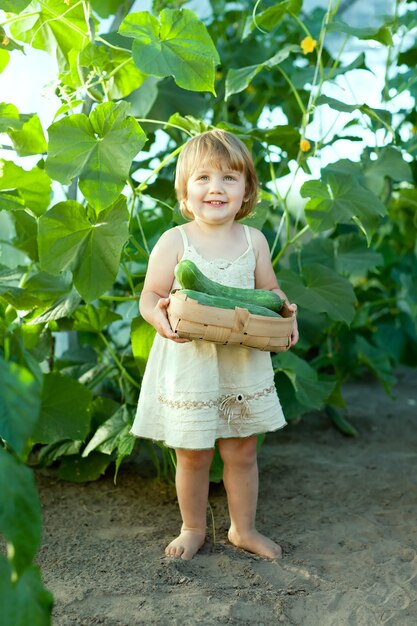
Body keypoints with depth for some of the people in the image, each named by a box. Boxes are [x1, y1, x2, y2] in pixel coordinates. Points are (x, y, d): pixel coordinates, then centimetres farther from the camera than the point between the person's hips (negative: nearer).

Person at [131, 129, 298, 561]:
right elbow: (150, 296, -5)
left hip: (243, 362, 3)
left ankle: (243, 528, 34)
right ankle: (193, 528, 33)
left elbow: (270, 290, 13)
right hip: (188, 363, -3)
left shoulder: (253, 240, 2)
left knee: (242, 451, 14)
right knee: (193, 456, 9)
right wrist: (159, 316, -27)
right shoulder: (175, 241, -7)